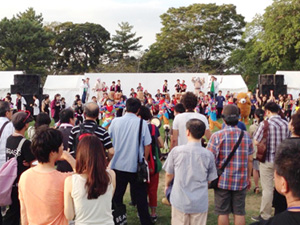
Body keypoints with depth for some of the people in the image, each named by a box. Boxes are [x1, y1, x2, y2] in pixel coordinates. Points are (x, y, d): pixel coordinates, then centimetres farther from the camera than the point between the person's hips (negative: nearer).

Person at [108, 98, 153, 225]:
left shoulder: (115, 121, -4)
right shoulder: (142, 123, -9)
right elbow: (147, 145, -6)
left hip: (118, 165, 2)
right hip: (136, 166, -2)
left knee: (117, 196, 14)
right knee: (140, 196, 10)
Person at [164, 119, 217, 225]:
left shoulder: (176, 151, -10)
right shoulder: (208, 155, -9)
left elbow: (169, 174, 2)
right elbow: (210, 179, 3)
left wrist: (166, 186, 23)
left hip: (180, 201, 0)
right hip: (200, 203, 0)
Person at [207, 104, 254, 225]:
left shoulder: (217, 136, -9)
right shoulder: (246, 136, 1)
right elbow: (250, 160, 5)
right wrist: (248, 178, 17)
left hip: (222, 181, -2)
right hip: (241, 182, 3)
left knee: (223, 213, 8)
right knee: (239, 213, 11)